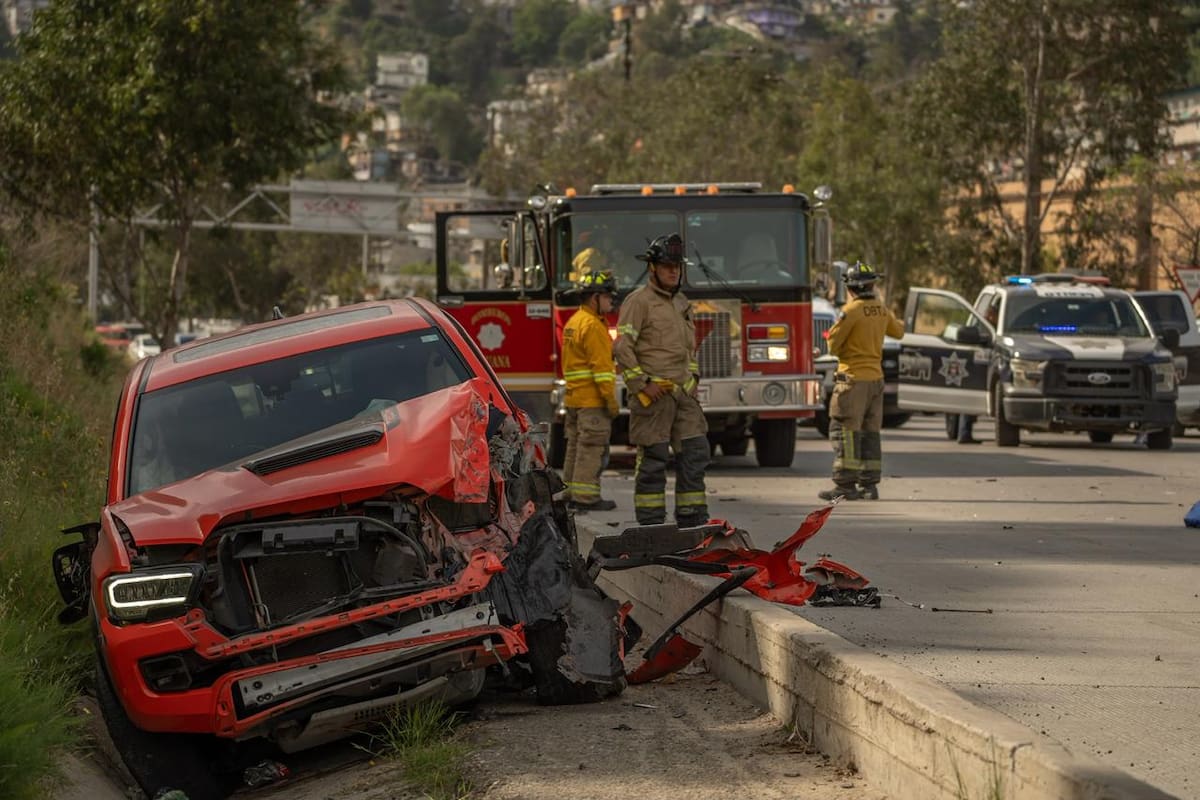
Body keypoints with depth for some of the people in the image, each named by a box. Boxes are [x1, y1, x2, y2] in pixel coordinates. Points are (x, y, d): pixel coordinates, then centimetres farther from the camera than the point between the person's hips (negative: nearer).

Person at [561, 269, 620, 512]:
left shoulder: (574, 322, 17)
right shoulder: (592, 325, -15)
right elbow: (601, 367, -20)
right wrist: (610, 399, -19)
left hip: (574, 397, 10)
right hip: (592, 399, -10)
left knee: (576, 445, 14)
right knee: (592, 447, -8)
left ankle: (570, 493, 19)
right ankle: (586, 497, -9)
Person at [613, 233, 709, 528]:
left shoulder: (681, 303, 19)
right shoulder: (639, 301, -6)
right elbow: (622, 347, -13)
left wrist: (693, 376, 16)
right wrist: (642, 384, -16)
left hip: (683, 393, 8)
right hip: (654, 394, -8)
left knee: (695, 454, 3)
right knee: (653, 460, -5)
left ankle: (693, 523, 7)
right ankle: (651, 527, -1)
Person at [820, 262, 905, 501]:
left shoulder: (852, 310, -15)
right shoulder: (882, 310, 7)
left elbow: (833, 343, -12)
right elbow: (898, 331, 26)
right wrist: (900, 324, 48)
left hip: (853, 377, -7)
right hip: (876, 377, 7)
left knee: (845, 432, -6)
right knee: (870, 433, 11)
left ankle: (845, 485, -10)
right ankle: (869, 485, 11)